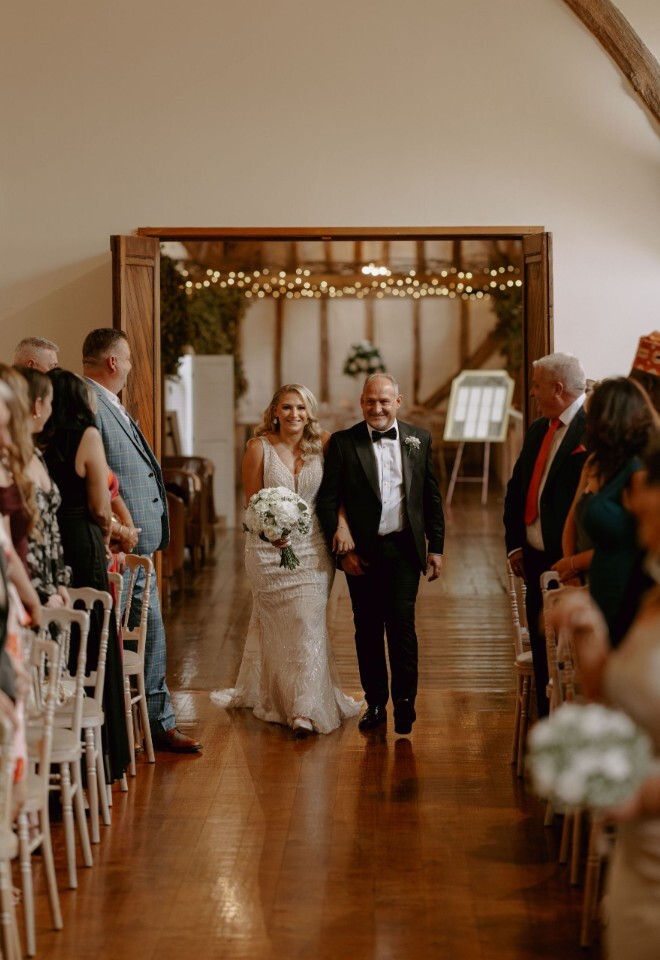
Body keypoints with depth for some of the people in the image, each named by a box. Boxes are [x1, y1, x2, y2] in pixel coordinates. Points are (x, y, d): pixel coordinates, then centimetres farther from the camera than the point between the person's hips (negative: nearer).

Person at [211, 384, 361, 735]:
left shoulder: (323, 444, -2)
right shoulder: (259, 448, -7)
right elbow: (252, 502, -5)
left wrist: (342, 522, -12)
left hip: (313, 547, 1)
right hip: (270, 548, -1)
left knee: (309, 622, -5)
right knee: (278, 625, 8)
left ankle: (306, 708, -2)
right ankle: (277, 699, 25)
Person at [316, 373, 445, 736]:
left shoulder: (419, 440, 6)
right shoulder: (343, 443, 0)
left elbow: (432, 497, 10)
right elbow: (327, 501, -1)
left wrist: (436, 547, 5)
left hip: (404, 549, 0)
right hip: (362, 552, 0)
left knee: (402, 624, -6)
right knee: (368, 630, 7)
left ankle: (404, 700, 6)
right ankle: (375, 702, 19)